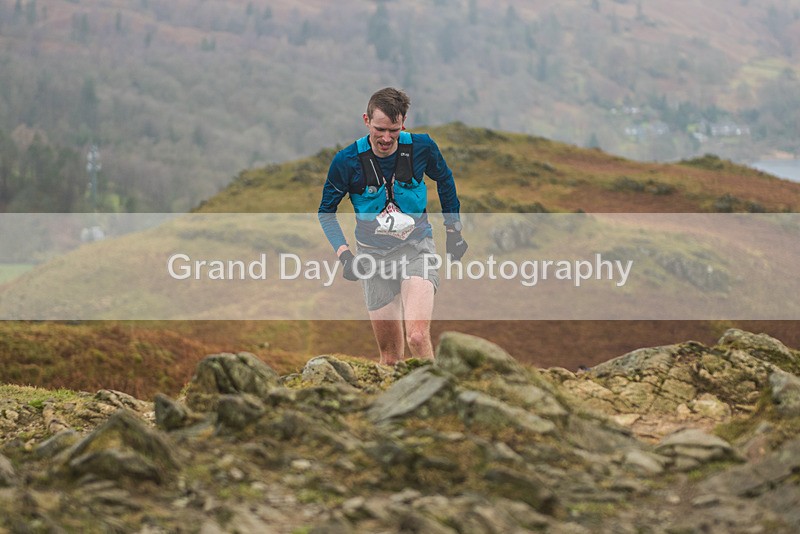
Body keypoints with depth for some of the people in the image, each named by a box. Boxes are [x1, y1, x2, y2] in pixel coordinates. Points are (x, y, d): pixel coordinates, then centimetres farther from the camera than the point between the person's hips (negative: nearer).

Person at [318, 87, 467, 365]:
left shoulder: (421, 147, -9)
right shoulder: (347, 161, -11)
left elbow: (444, 180, 14)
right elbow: (326, 212, 4)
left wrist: (454, 231, 16)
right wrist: (344, 254, -9)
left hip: (417, 248, -1)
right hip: (374, 256, 1)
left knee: (417, 336, -23)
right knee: (390, 352, 3)